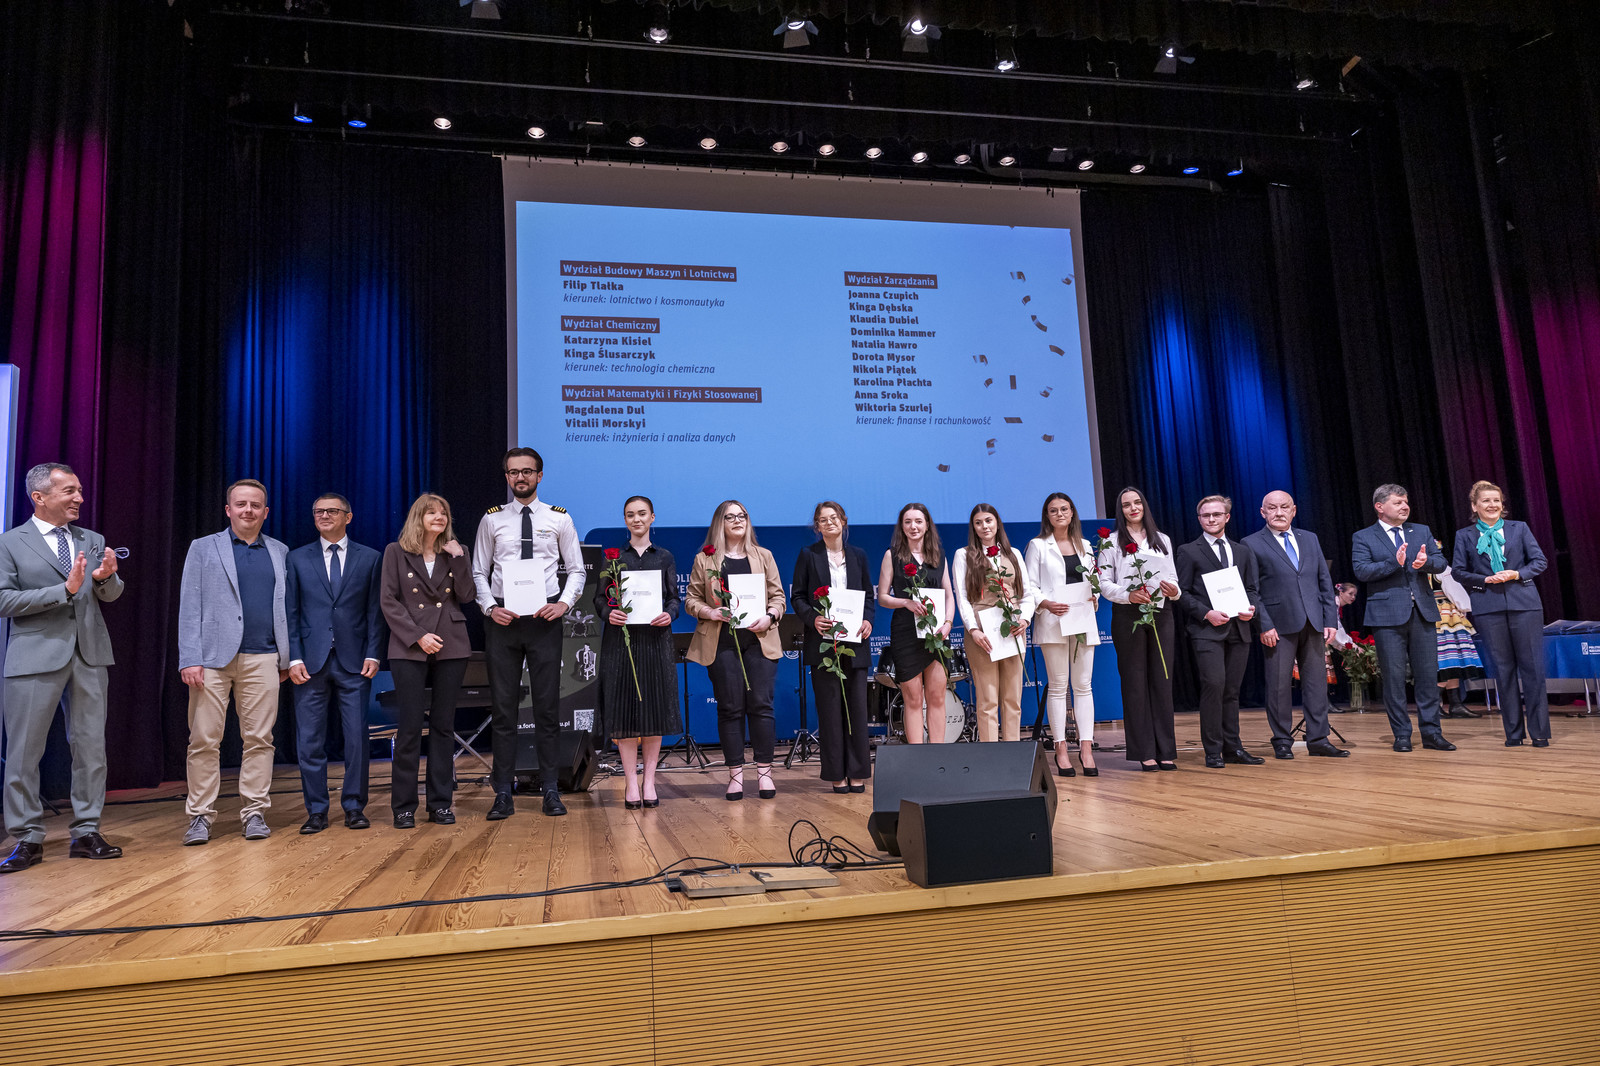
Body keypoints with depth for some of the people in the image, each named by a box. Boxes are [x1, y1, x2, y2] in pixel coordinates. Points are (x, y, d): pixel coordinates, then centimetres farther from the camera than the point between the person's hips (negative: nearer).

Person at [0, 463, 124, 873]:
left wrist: (106, 578, -12)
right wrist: (65, 590, -16)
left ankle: (86, 833, 14)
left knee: (91, 746, 6)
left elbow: (110, 595, 11)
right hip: (37, 655, -4)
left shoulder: (93, 541, 13)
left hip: (89, 654, 4)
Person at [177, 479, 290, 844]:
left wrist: (287, 657, 8)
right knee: (204, 740, -1)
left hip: (262, 659, 2)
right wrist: (190, 659, -8)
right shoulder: (204, 549, 8)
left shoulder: (280, 552, 15)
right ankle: (200, 816, 8)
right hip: (213, 657, -1)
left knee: (259, 739, 2)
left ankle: (254, 812, 9)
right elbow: (190, 607, 2)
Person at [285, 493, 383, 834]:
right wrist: (294, 658, -3)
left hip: (354, 663, -1)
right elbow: (290, 612, 6)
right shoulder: (298, 558, 10)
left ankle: (354, 807, 13)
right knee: (310, 741, 3)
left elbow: (375, 611, 5)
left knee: (357, 738, 1)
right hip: (311, 662, 1)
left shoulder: (369, 558, 7)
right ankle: (316, 811, 14)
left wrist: (373, 654, -4)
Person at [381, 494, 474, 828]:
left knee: (443, 725, 6)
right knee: (409, 727, -3)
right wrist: (418, 636, -11)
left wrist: (459, 559, -8)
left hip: (450, 648, 3)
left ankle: (440, 803, 13)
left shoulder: (455, 553, 12)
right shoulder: (396, 552, 5)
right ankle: (403, 806, 6)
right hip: (409, 649, -2)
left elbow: (467, 596, 1)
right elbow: (388, 601, -2)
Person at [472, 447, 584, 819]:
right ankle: (503, 794, 11)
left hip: (545, 617, 0)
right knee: (503, 705, 3)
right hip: (502, 618, 1)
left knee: (547, 704, 3)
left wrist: (565, 603, -8)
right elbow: (478, 572, 10)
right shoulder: (492, 520, 8)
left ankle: (551, 790, 12)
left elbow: (576, 570, 8)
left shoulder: (559, 519, 7)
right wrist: (489, 607, -6)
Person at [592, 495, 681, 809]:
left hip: (656, 639, 1)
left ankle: (649, 780, 11)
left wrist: (669, 615, -13)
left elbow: (675, 598, 8)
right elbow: (599, 597, 6)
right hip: (621, 639, 0)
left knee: (655, 707, 1)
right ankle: (631, 781, 6)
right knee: (624, 708, -2)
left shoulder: (665, 557, 11)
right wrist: (609, 613, -15)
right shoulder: (612, 556, 9)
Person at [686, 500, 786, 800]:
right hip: (722, 643, -1)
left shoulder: (764, 556, 13)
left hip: (759, 640, 1)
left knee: (761, 705, -2)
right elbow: (692, 599, 8)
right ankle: (735, 774, 8)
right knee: (730, 708, 1)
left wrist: (770, 616, -7)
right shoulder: (704, 559, 8)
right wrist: (710, 612, -11)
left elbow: (778, 595, 12)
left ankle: (764, 772, 6)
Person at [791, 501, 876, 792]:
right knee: (830, 708, 1)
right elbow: (798, 597, 2)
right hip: (823, 641, -2)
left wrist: (868, 620, -6)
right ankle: (836, 774, 9)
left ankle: (857, 773, 10)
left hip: (854, 640, 2)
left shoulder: (858, 555, 12)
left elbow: (869, 595, 13)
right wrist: (812, 618, -16)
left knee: (857, 706, 1)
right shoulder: (808, 555, 4)